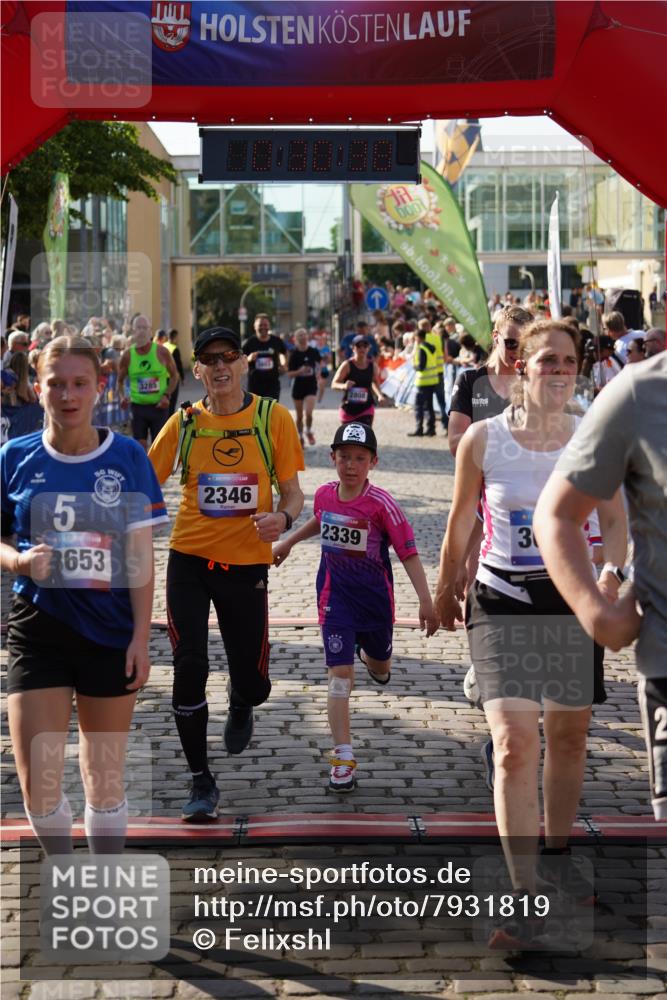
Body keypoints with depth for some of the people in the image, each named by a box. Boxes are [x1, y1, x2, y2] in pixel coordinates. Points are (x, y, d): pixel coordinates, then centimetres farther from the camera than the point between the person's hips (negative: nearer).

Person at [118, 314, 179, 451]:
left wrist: (167, 395, -7)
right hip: (137, 406, 1)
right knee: (140, 447, 2)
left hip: (159, 406, -1)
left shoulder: (161, 352, -4)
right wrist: (122, 397, -9)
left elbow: (174, 375, 6)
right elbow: (120, 380, 10)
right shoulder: (127, 355, -1)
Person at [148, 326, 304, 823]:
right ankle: (201, 781, 5)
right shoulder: (185, 422, 0)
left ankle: (240, 706, 47)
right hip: (190, 559, 0)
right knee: (189, 667, -10)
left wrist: (284, 518, -20)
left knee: (252, 682, 7)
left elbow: (293, 492, 1)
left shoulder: (273, 417, -3)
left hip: (247, 563, 0)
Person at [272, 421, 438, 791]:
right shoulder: (324, 495, -6)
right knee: (339, 674, -10)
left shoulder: (381, 504, -18)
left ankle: (368, 655, 59)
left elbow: (408, 553, -16)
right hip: (336, 596, 1)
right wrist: (287, 543, 30)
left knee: (380, 668, 20)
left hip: (375, 596, -1)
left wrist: (426, 601, -22)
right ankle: (343, 758, -9)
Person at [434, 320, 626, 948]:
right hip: (502, 603, -2)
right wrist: (446, 588, 14)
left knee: (568, 738, 14)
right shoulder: (483, 438, -7)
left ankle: (556, 856, 38)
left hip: (570, 601, 2)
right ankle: (523, 899, -8)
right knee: (514, 746, -12)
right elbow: (461, 520, 5)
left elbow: (615, 518, 8)